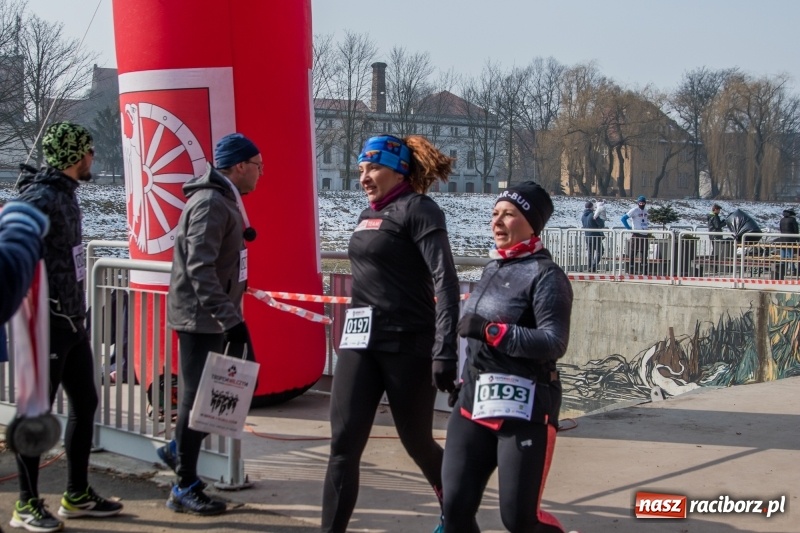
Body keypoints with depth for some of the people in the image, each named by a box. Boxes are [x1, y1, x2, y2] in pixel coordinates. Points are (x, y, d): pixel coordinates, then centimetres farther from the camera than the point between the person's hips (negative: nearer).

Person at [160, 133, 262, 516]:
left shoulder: (224, 201, 14)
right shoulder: (211, 203, -18)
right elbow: (199, 268, -27)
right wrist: (230, 319, -31)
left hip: (213, 316, 10)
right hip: (200, 317, -10)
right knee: (198, 397, -2)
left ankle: (179, 450, 29)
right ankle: (185, 489, 10)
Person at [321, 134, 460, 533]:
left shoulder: (417, 209, -9)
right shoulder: (368, 215, 14)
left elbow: (444, 280, -18)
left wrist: (445, 350, -26)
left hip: (408, 346, -7)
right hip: (360, 344, 7)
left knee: (417, 442, 8)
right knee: (343, 443, -2)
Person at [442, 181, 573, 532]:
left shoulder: (545, 275, -9)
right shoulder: (492, 268, 15)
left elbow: (554, 344, -20)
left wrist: (491, 330, -23)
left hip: (524, 405, -7)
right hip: (474, 401, 7)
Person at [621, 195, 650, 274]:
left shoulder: (645, 210, 12)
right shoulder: (634, 210, -9)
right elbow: (623, 218, -13)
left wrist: (647, 227, 16)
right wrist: (629, 228, -14)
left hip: (645, 234, 7)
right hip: (636, 235, -7)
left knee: (644, 254, 12)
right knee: (633, 254, -4)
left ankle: (644, 272, 20)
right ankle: (631, 271, 0)